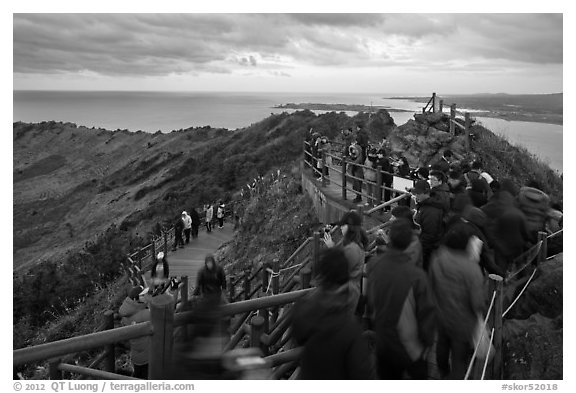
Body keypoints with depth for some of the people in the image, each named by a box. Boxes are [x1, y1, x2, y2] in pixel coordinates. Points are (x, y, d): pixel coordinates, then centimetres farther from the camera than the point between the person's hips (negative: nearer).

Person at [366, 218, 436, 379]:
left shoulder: (374, 267, -12)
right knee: (419, 375, 21)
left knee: (387, 377, 21)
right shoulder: (416, 275, -26)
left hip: (382, 343, 4)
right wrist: (428, 341, 1)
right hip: (409, 347, -4)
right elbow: (426, 312, -16)